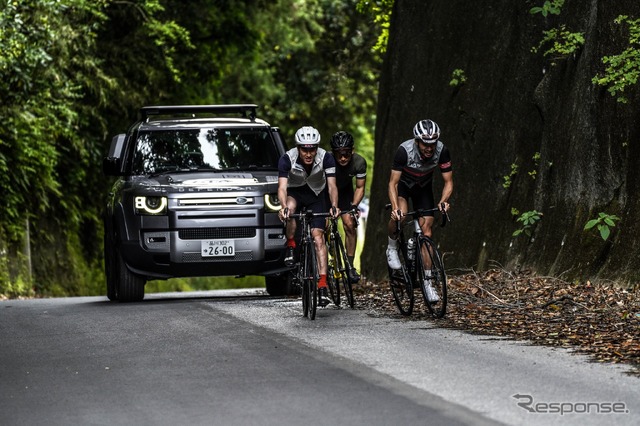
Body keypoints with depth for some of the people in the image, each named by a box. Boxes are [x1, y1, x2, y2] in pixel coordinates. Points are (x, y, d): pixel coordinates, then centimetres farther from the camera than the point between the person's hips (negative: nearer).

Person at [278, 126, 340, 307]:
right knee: (290, 206, -37)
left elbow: (332, 185, -29)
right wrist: (283, 207, -54)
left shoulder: (326, 158, -25)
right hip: (294, 192, 0)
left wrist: (334, 206, -47)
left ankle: (322, 285, -17)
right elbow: (282, 186, -35)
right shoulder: (287, 159, -27)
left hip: (316, 195, 0)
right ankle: (290, 247, -15)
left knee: (318, 236, -14)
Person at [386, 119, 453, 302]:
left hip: (424, 187, 2)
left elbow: (448, 182, -19)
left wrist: (443, 201, -39)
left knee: (426, 229, -7)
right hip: (403, 183, -2)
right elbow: (393, 183, -30)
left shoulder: (442, 151, -28)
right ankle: (392, 248, -3)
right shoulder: (405, 150, -35)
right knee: (399, 215, -32)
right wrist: (395, 207, -45)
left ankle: (427, 282, -2)